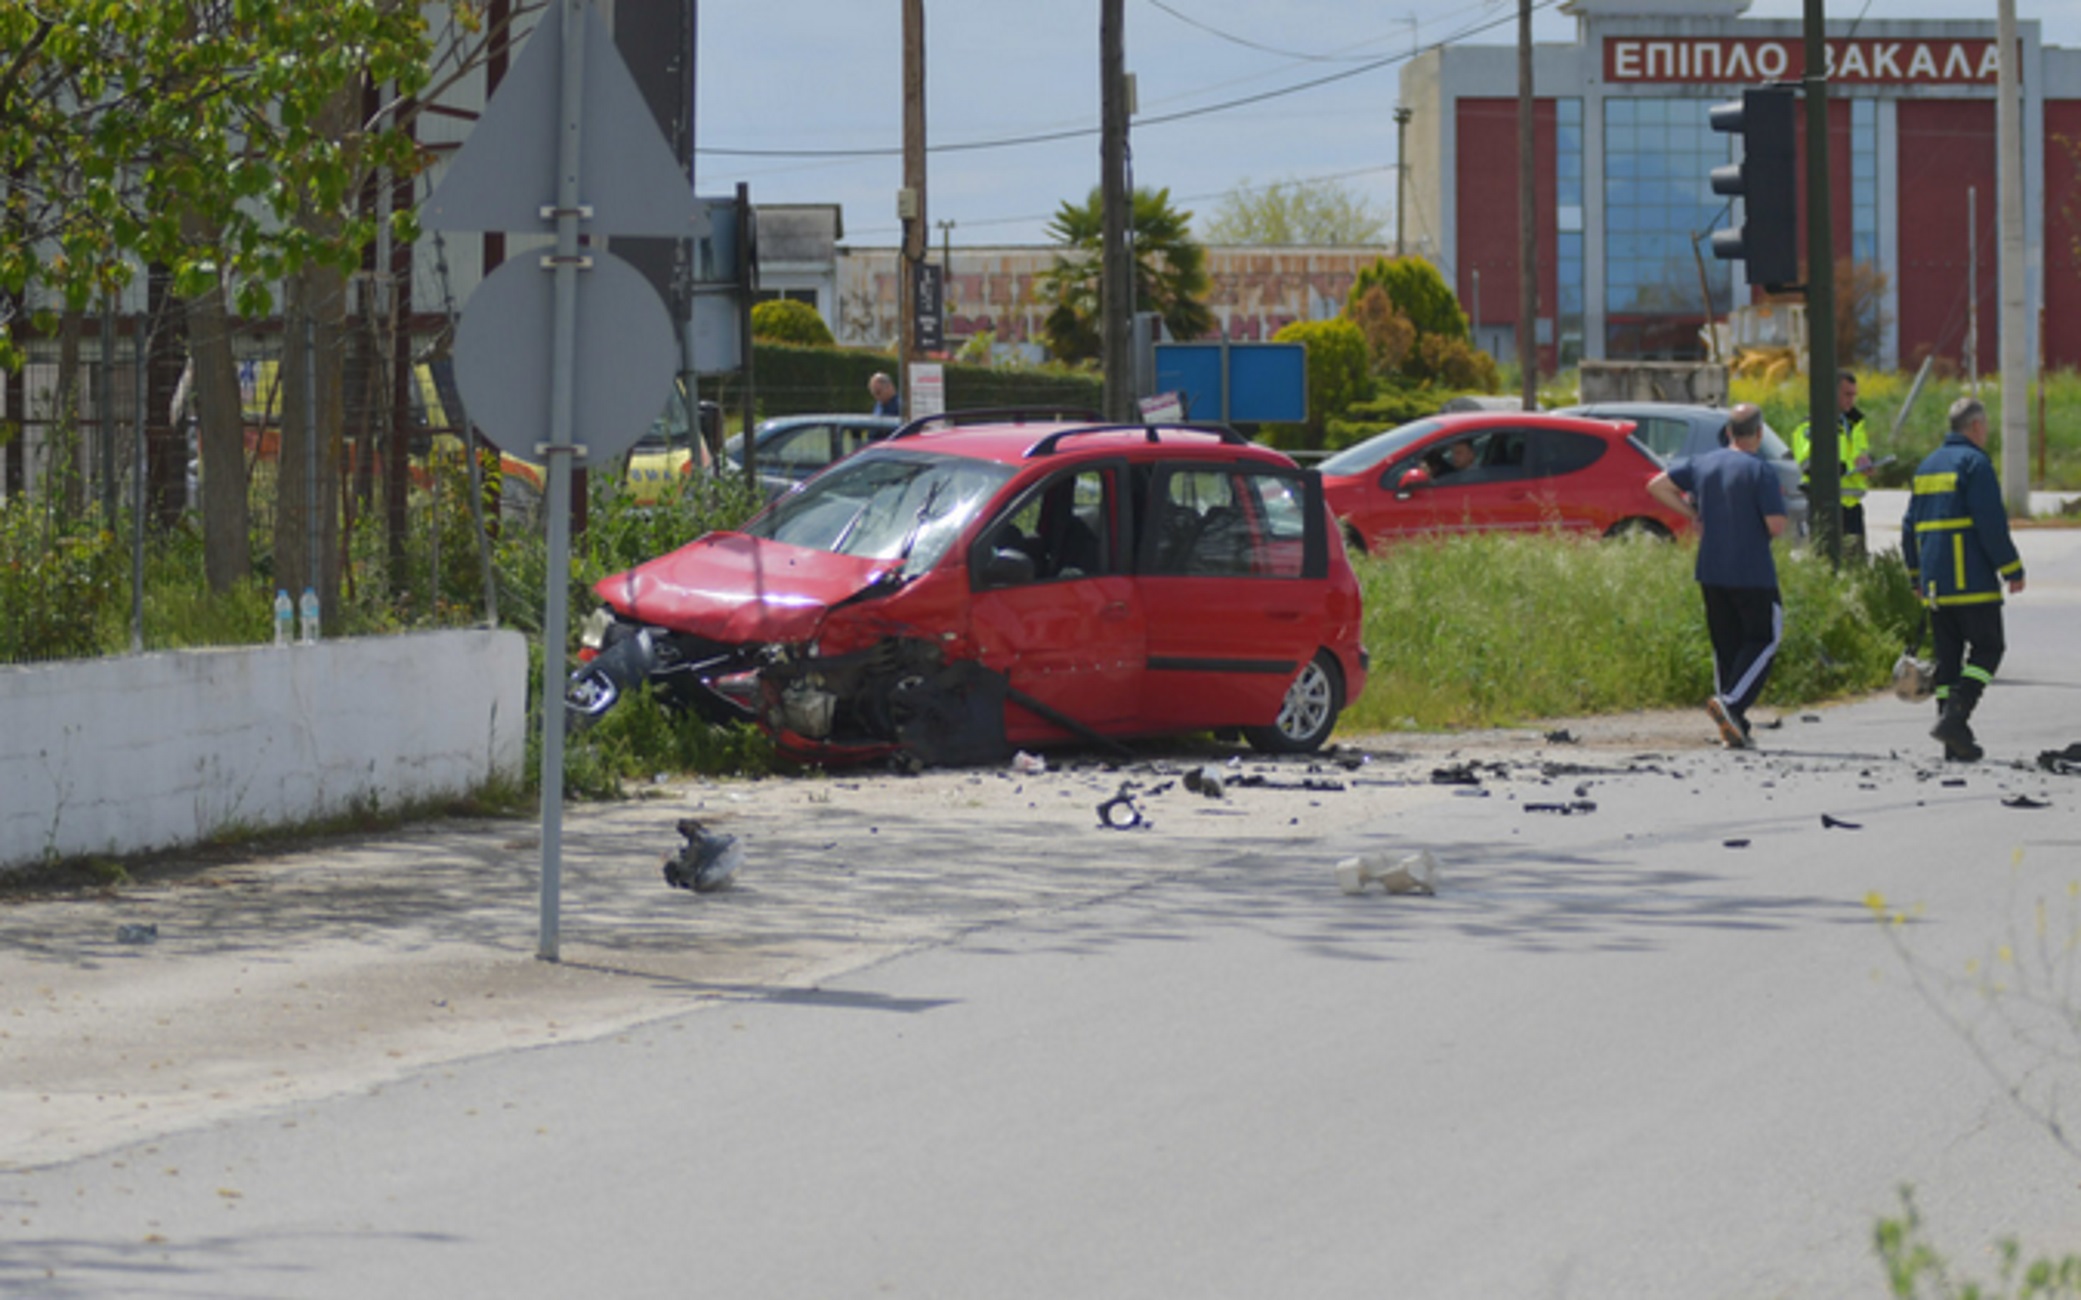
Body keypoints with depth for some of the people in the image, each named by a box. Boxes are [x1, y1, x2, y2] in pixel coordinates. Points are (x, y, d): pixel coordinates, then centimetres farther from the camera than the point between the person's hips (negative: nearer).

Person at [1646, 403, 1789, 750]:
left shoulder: (1703, 465, 5)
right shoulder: (1761, 472, -13)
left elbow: (1657, 486, 9)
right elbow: (1776, 527, -17)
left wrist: (1693, 514, 13)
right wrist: (1776, 504, 5)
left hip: (1711, 574, 6)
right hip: (1753, 574, -6)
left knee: (1725, 645, 11)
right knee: (1763, 640, 5)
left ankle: (1735, 729, 9)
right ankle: (1731, 701, -17)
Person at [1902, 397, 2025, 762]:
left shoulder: (1927, 466, 16)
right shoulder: (1975, 464, -9)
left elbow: (1910, 527, 20)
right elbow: (1992, 523, -15)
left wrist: (1917, 575, 26)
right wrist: (2012, 570, -8)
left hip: (1935, 583, 7)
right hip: (1972, 581, -7)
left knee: (1948, 655, 9)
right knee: (1986, 648, -1)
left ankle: (1955, 742, 7)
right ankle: (1955, 716, -18)